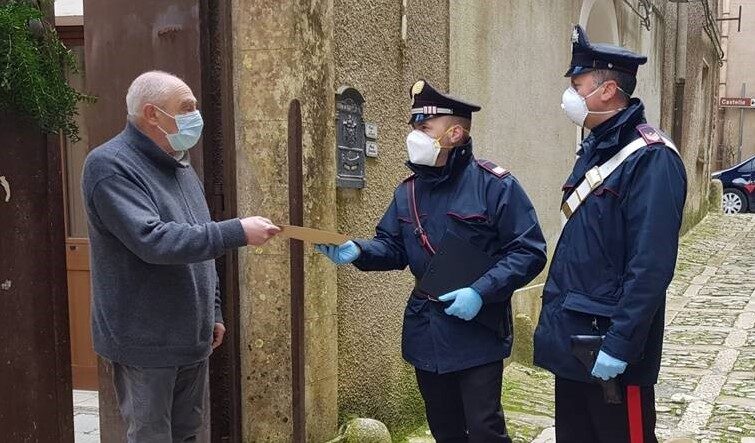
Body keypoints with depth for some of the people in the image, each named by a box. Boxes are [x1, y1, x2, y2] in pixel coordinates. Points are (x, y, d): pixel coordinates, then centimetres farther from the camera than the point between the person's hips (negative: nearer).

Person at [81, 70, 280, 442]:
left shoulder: (179, 165, 12)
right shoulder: (110, 165, -15)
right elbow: (153, 241, -29)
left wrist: (212, 313, 18)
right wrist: (237, 232, -27)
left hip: (191, 338, 8)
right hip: (146, 343, -8)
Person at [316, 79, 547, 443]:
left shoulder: (495, 185, -13)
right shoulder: (408, 191, 6)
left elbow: (528, 252, -14)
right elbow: (393, 246, 10)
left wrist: (481, 292, -24)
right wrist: (358, 251, -12)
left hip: (478, 331, -6)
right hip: (426, 333, 6)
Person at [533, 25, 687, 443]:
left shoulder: (651, 157, -17)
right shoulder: (593, 149, 10)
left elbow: (651, 265, -22)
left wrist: (620, 344, -23)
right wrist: (552, 313, 15)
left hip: (609, 338, -8)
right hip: (572, 335, 8)